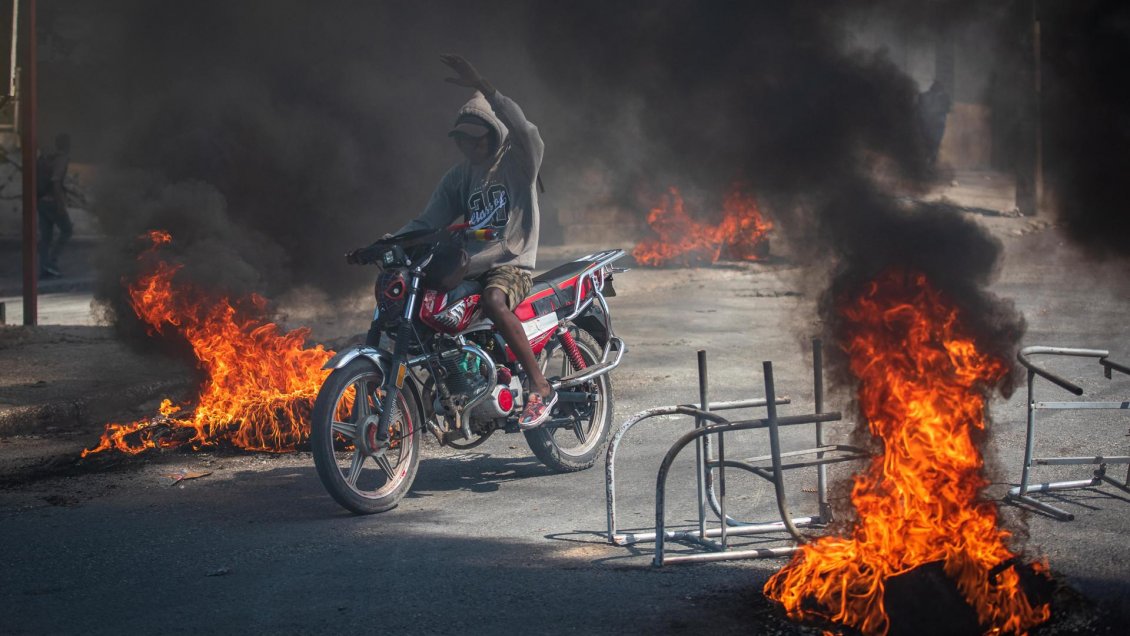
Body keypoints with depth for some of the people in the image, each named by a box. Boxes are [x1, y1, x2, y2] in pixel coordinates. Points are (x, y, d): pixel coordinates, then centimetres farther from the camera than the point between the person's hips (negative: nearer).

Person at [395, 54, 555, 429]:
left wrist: (482, 88, -35)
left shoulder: (519, 160, -1)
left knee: (494, 301, -39)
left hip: (511, 263, -7)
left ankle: (541, 388, -34)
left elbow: (522, 127, -24)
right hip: (469, 266, 7)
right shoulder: (459, 177, 16)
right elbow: (428, 222, 11)